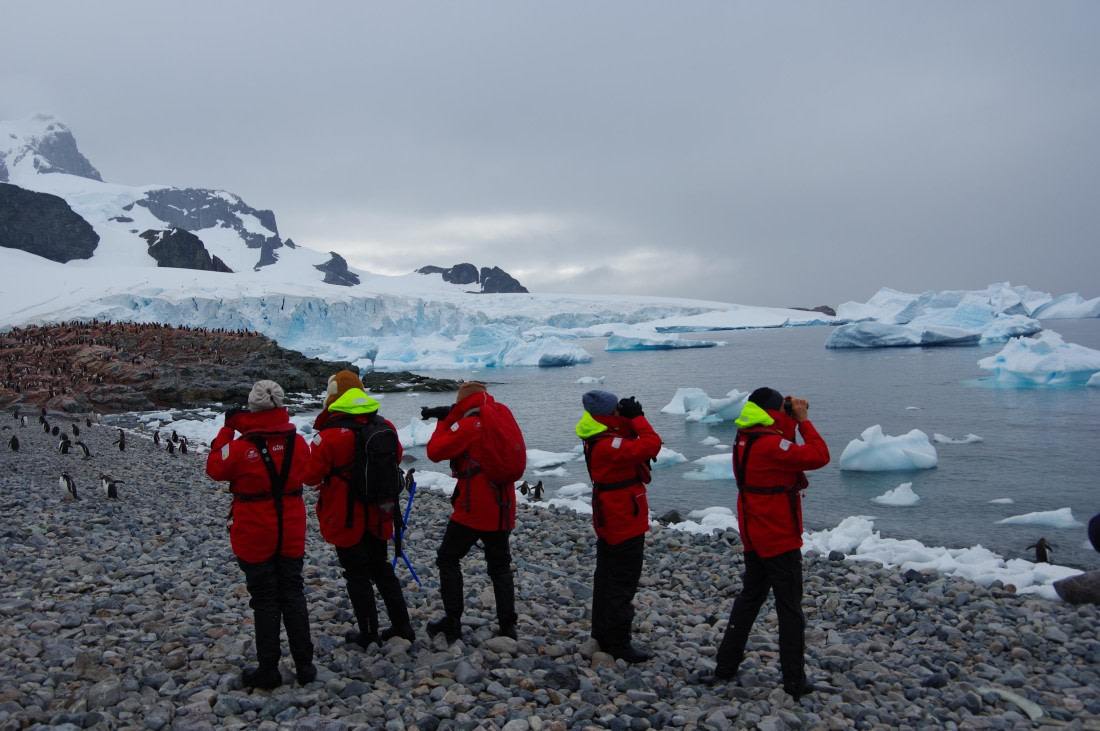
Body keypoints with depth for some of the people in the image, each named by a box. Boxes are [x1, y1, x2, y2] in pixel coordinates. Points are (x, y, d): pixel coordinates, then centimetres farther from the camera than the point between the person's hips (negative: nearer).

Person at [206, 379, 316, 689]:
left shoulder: (241, 446, -18)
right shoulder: (297, 442, -6)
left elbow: (215, 468, 1)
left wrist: (227, 429, 5)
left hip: (255, 536, -3)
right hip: (291, 535, 3)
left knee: (265, 600, 7)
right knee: (293, 594, 13)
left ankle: (268, 670, 16)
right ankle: (305, 665, 18)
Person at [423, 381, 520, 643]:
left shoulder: (468, 425, -12)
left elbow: (435, 451, -13)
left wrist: (443, 421, 1)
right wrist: (448, 418, 16)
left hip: (473, 508, -6)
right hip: (502, 508, 7)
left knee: (448, 558, 10)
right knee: (500, 565, 14)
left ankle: (452, 621, 9)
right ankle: (507, 625, 12)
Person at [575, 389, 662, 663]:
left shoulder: (599, 440, 4)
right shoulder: (609, 445, -27)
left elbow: (630, 439, 13)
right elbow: (651, 445, -33)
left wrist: (630, 418, -5)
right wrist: (637, 417, -21)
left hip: (609, 522, 10)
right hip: (625, 523, -10)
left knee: (607, 577, 20)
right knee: (623, 583, 0)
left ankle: (602, 635, 33)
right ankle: (619, 644, 9)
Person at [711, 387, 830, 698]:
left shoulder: (745, 438, 4)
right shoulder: (769, 443, -23)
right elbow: (818, 456, -24)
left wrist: (791, 420, 5)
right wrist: (803, 420, -14)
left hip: (754, 538, 9)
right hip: (780, 539, -8)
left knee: (749, 598, 19)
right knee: (790, 608, 4)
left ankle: (726, 664, 25)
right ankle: (794, 680, 12)